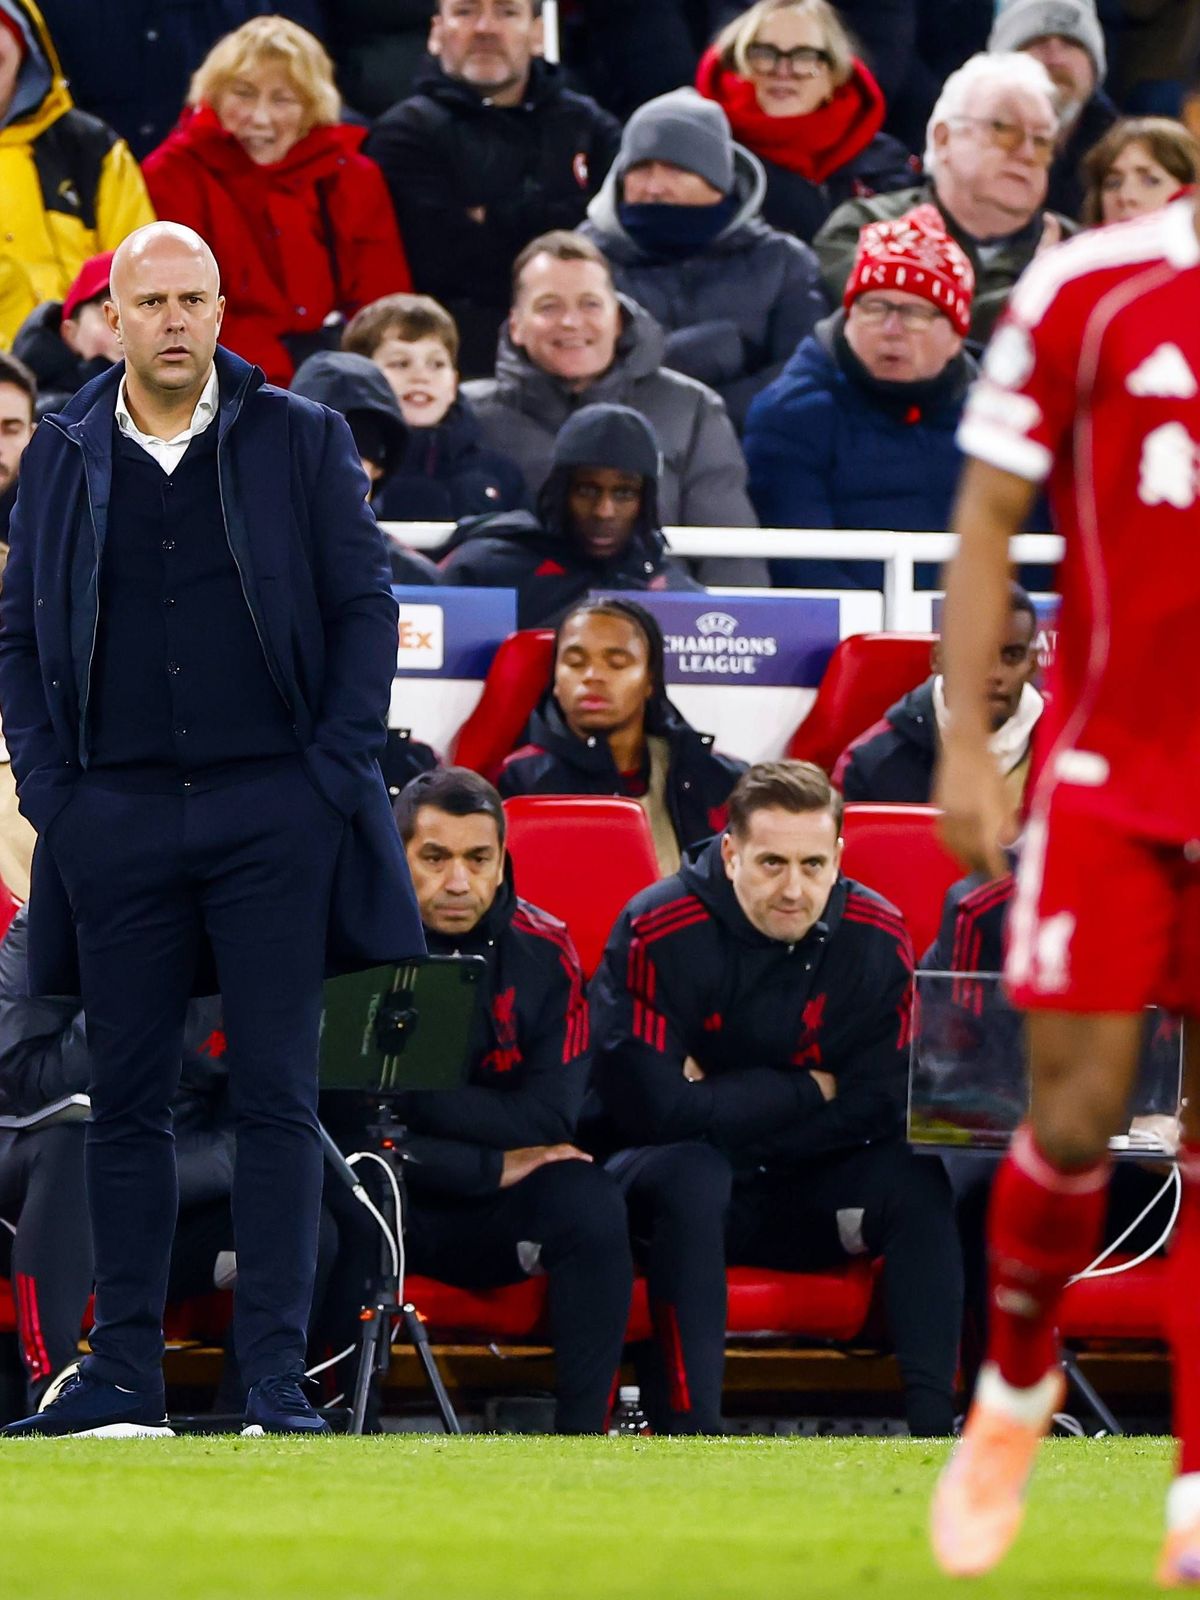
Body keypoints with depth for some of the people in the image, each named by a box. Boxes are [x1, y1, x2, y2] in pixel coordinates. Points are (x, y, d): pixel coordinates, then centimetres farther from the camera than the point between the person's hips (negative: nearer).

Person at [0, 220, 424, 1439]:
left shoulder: (300, 442, 4)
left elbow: (365, 609, 3)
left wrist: (335, 772, -5)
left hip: (272, 811, -2)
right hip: (119, 821, 2)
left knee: (277, 1099, -3)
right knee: (126, 1101, 4)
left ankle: (276, 1374, -1)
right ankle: (124, 1371, 8)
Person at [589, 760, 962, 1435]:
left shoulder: (876, 938, -5)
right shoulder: (659, 935, -18)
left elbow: (877, 1111, -11)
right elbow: (652, 1107, -25)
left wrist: (727, 1107, -17)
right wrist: (808, 1090, -17)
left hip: (804, 1194, 4)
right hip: (671, 1188, -4)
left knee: (914, 1178, -21)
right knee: (689, 1172, -36)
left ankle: (935, 1422, -27)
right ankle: (690, 1426, -39)